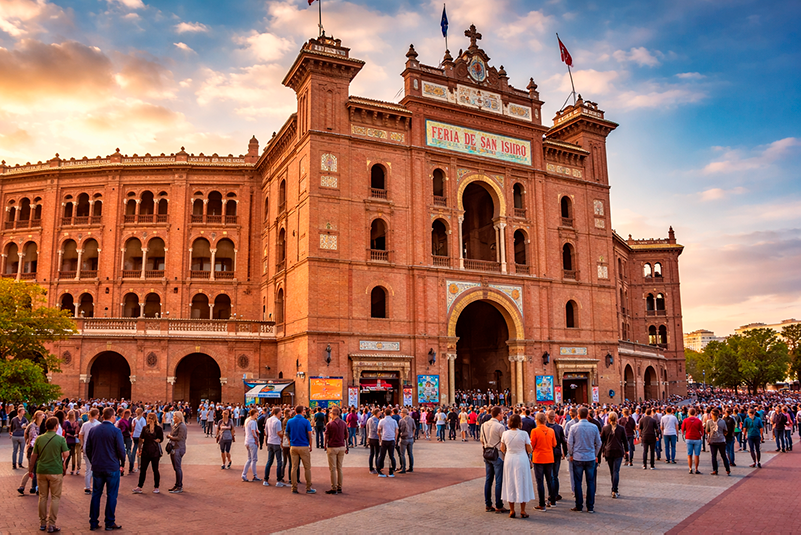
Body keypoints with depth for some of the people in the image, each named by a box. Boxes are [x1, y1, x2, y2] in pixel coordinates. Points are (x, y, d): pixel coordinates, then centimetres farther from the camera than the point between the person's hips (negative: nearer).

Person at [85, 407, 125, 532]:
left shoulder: (93, 430, 3)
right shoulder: (116, 431, -12)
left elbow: (88, 449, 7)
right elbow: (121, 450, -12)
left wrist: (93, 462, 18)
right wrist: (122, 462, 4)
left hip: (97, 468, 4)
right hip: (112, 467, -4)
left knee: (96, 495, 13)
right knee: (111, 496, 5)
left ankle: (93, 523, 17)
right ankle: (110, 523, 10)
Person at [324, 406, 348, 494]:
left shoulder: (330, 424, -11)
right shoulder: (344, 423, 3)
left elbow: (326, 437, -6)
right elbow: (346, 436, 8)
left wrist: (325, 446, 7)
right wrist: (346, 446, 16)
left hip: (332, 447, -5)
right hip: (341, 447, 5)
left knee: (333, 469, 1)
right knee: (339, 468, 11)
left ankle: (334, 489, 3)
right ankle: (339, 488, 15)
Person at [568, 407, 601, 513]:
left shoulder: (574, 428, -6)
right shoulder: (594, 427, -2)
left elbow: (569, 443, -3)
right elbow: (598, 443, 6)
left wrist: (571, 455, 13)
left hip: (577, 458, -1)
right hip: (591, 458, 1)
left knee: (577, 482, 7)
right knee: (590, 482, 7)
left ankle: (579, 505, 11)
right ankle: (590, 507, 8)